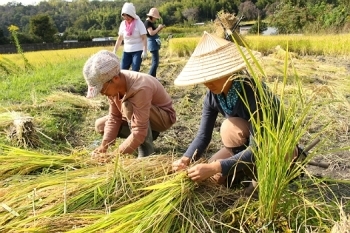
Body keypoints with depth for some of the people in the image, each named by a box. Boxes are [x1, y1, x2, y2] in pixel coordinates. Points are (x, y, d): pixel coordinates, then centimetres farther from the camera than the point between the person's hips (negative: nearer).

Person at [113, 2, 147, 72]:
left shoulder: (139, 23, -10)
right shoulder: (123, 24, 3)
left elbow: (144, 38, -13)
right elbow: (120, 39, 11)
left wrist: (145, 51, -23)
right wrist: (114, 51, 8)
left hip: (137, 51, -5)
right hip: (126, 51, 5)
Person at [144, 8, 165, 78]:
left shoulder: (151, 22, 16)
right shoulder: (147, 22, -12)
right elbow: (151, 33, -22)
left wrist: (160, 28, 5)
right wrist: (158, 28, -10)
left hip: (154, 43, 10)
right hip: (152, 43, -10)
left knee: (155, 61, 13)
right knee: (155, 62, -14)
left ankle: (153, 77, 18)